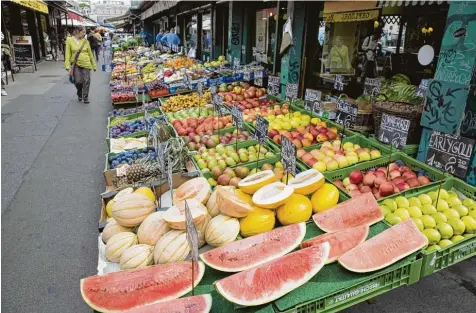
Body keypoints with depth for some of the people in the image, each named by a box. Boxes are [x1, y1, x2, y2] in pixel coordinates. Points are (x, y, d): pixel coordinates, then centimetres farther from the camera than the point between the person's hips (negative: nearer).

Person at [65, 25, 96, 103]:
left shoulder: (85, 41, 2)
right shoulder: (69, 40, -3)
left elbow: (90, 54, 7)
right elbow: (68, 54, -4)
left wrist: (94, 65, 9)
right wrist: (68, 66, -10)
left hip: (86, 64, 1)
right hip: (76, 64, -1)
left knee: (86, 81, 1)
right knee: (78, 81, -2)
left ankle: (85, 97, 16)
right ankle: (79, 94, 28)